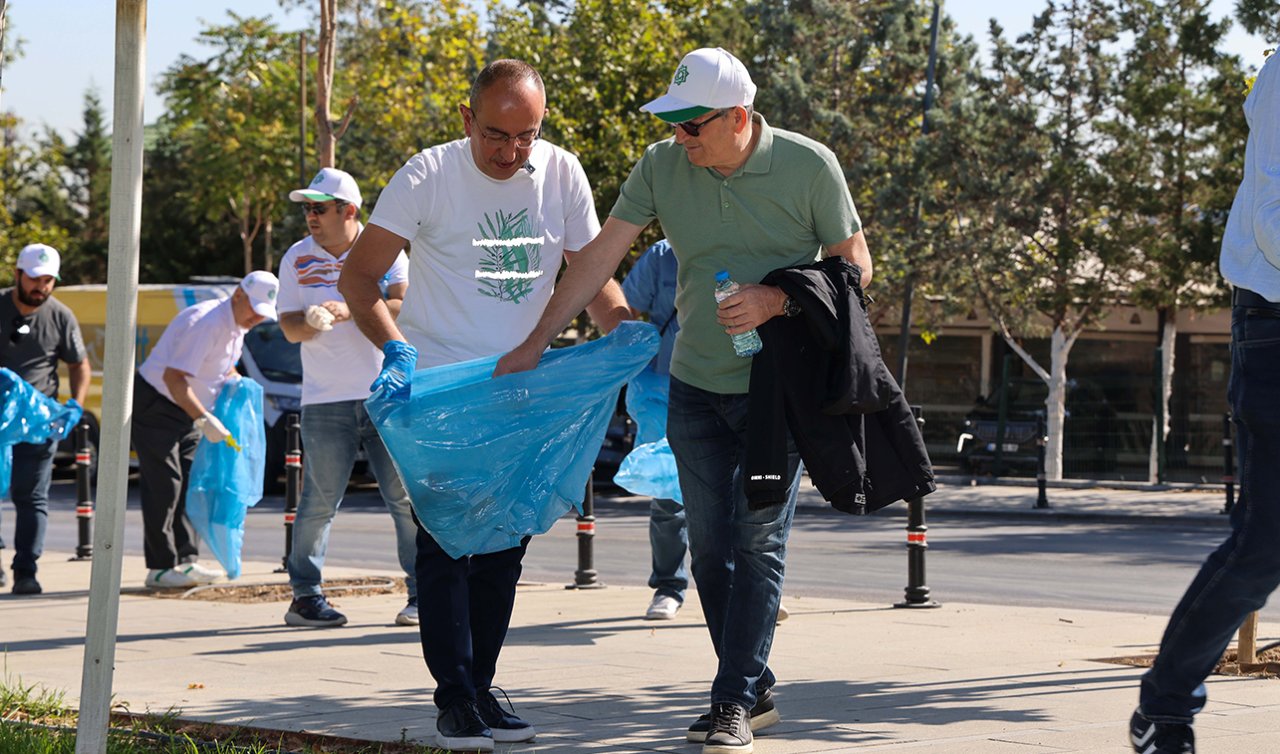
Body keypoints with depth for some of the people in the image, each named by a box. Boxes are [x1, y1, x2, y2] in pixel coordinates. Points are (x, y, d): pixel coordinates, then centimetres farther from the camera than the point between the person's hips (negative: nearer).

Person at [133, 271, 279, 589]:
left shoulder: (238, 326, 4)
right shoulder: (205, 322, -27)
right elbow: (172, 376, -32)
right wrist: (204, 419, -38)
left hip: (185, 409, 10)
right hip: (155, 404, -10)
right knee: (163, 485, -10)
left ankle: (186, 560, 12)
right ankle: (160, 567, -7)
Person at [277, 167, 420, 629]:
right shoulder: (297, 259, 7)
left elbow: (405, 307, -10)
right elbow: (289, 327, 4)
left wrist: (350, 310, -21)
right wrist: (312, 322, -18)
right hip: (325, 401, 0)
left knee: (405, 496, 0)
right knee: (320, 501, -2)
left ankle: (421, 592, 9)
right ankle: (304, 594, 7)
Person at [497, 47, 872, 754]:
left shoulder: (808, 165, -11)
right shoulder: (662, 166, -2)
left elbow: (855, 265, -5)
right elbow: (600, 255, -1)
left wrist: (775, 302, -20)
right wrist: (536, 343, -5)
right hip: (695, 385, 4)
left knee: (758, 542, -7)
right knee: (709, 547, 6)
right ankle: (754, 691, 17)